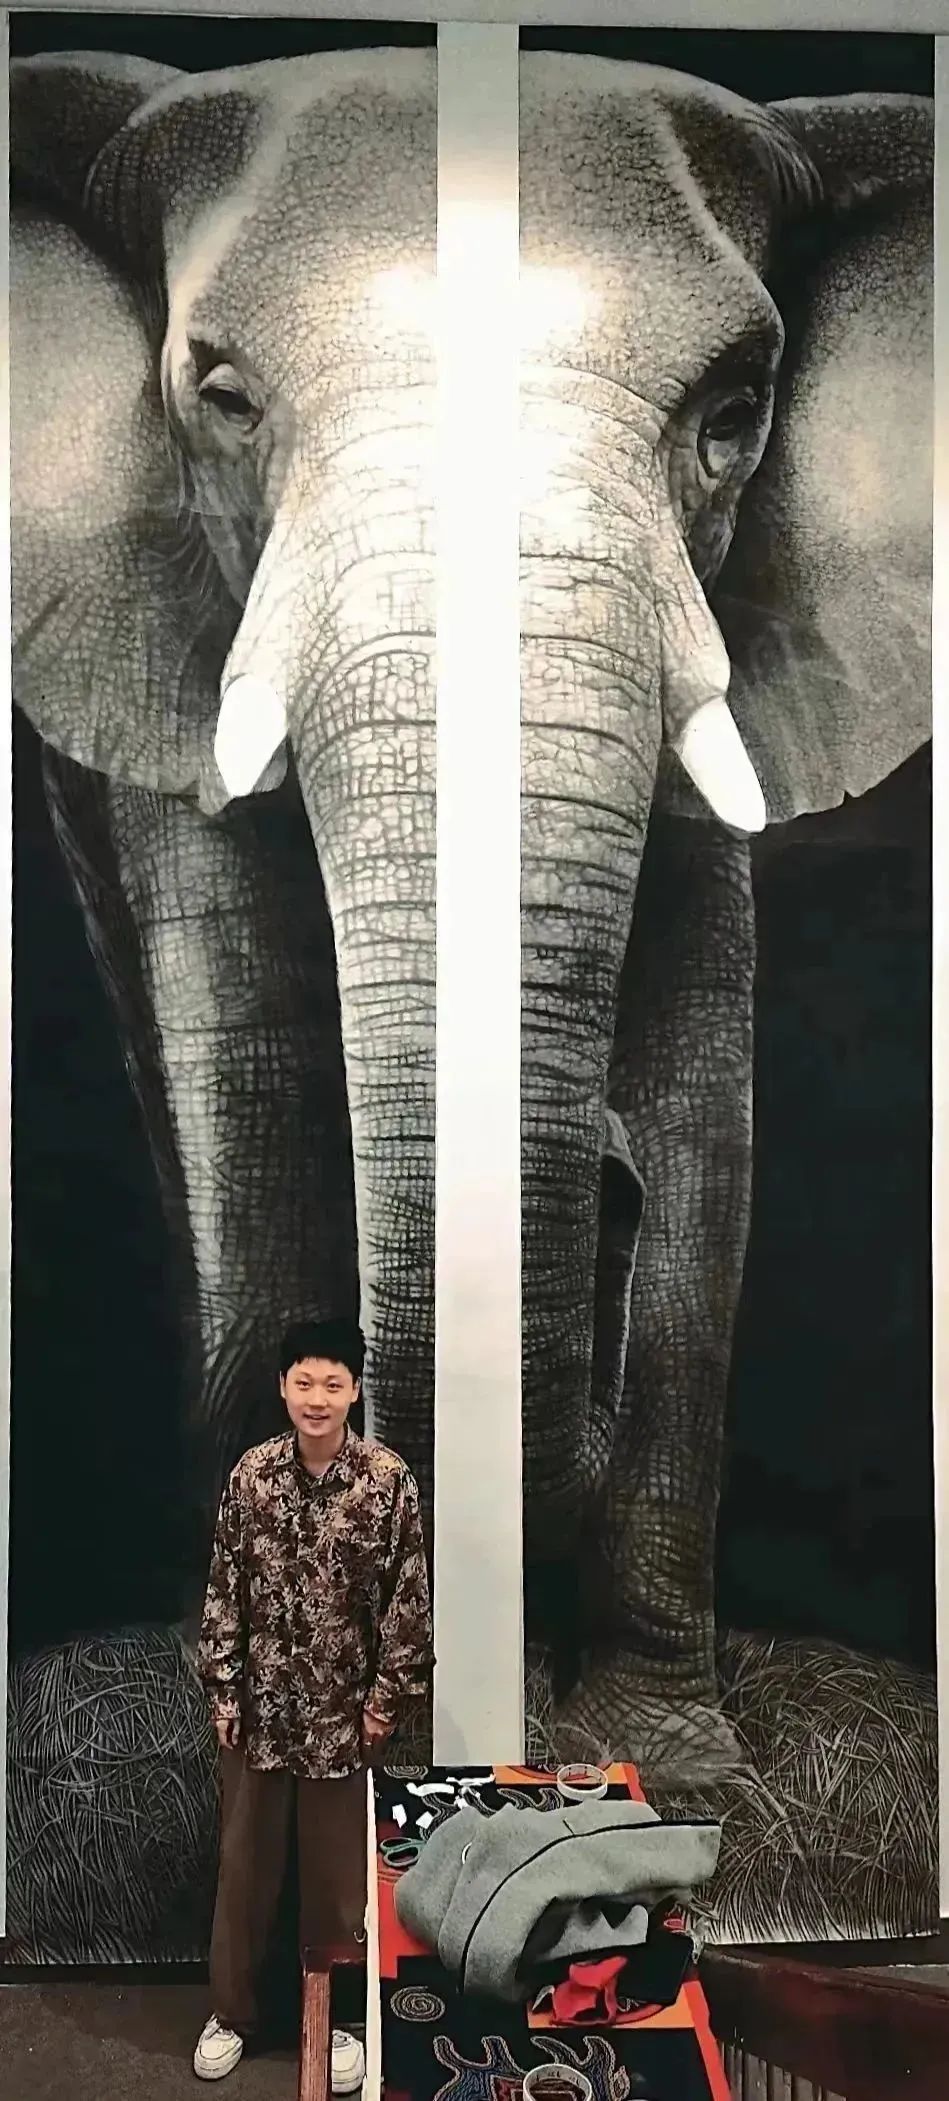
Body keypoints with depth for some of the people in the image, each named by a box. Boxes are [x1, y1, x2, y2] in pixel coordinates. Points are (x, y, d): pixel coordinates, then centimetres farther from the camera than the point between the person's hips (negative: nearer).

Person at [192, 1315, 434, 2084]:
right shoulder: (251, 1474, -5)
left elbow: (408, 1599, -7)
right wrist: (222, 1689, 0)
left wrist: (387, 1698, -7)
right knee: (246, 1863, 14)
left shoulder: (389, 1480, -12)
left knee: (336, 1871, 11)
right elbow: (225, 1588, 1)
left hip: (342, 1708, -2)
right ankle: (233, 2011, 31)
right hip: (260, 1704, 2)